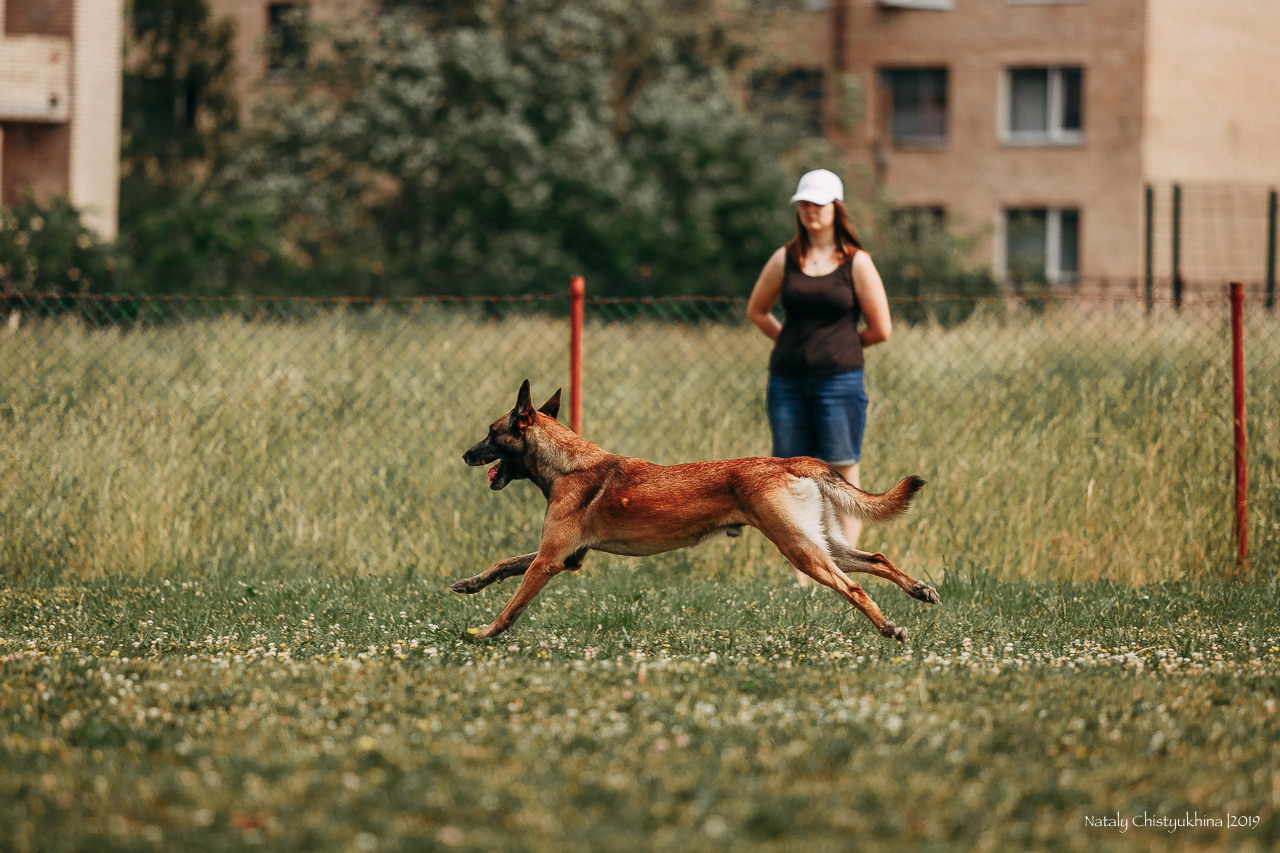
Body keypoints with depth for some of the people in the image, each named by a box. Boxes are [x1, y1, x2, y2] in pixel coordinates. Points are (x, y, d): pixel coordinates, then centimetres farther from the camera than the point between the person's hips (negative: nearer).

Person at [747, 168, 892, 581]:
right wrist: (792, 342, 12)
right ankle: (802, 573, 10)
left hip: (839, 380, -3)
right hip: (787, 381, 3)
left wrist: (840, 344, 11)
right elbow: (756, 310, 20)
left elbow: (880, 330, 2)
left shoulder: (856, 263, 0)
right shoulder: (784, 260, 8)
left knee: (842, 476, -3)